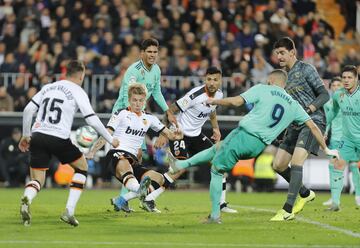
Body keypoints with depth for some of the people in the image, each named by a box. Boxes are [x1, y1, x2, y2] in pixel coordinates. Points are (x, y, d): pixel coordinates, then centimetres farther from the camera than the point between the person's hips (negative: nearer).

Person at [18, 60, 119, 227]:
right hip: (59, 138, -4)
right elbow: (92, 120, -3)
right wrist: (110, 140, 9)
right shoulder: (77, 92, 3)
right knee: (82, 167, 21)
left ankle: (26, 200, -29)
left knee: (37, 180, 9)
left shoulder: (48, 87, 17)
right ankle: (69, 211, 8)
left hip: (37, 136, 4)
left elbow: (28, 110, 11)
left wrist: (26, 135, 22)